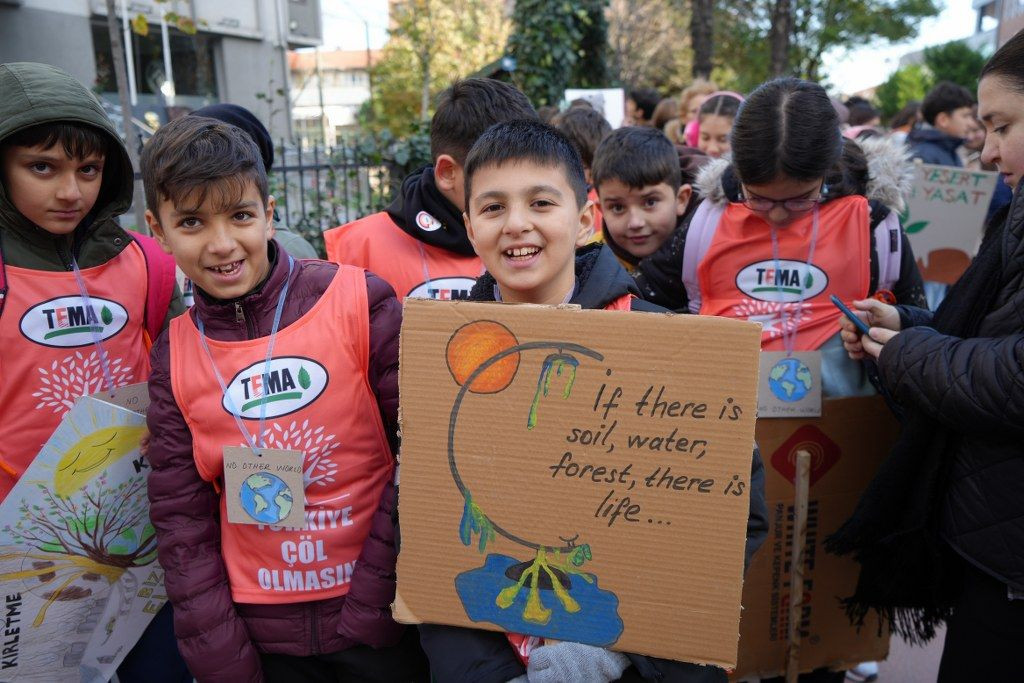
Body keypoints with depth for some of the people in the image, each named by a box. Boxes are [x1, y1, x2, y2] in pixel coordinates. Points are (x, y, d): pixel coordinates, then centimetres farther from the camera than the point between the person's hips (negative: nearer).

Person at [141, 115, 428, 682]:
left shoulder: (360, 301, -12)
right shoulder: (174, 353, -1)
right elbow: (180, 517, 3)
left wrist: (373, 601, -11)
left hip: (378, 617, -2)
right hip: (259, 630, 3)